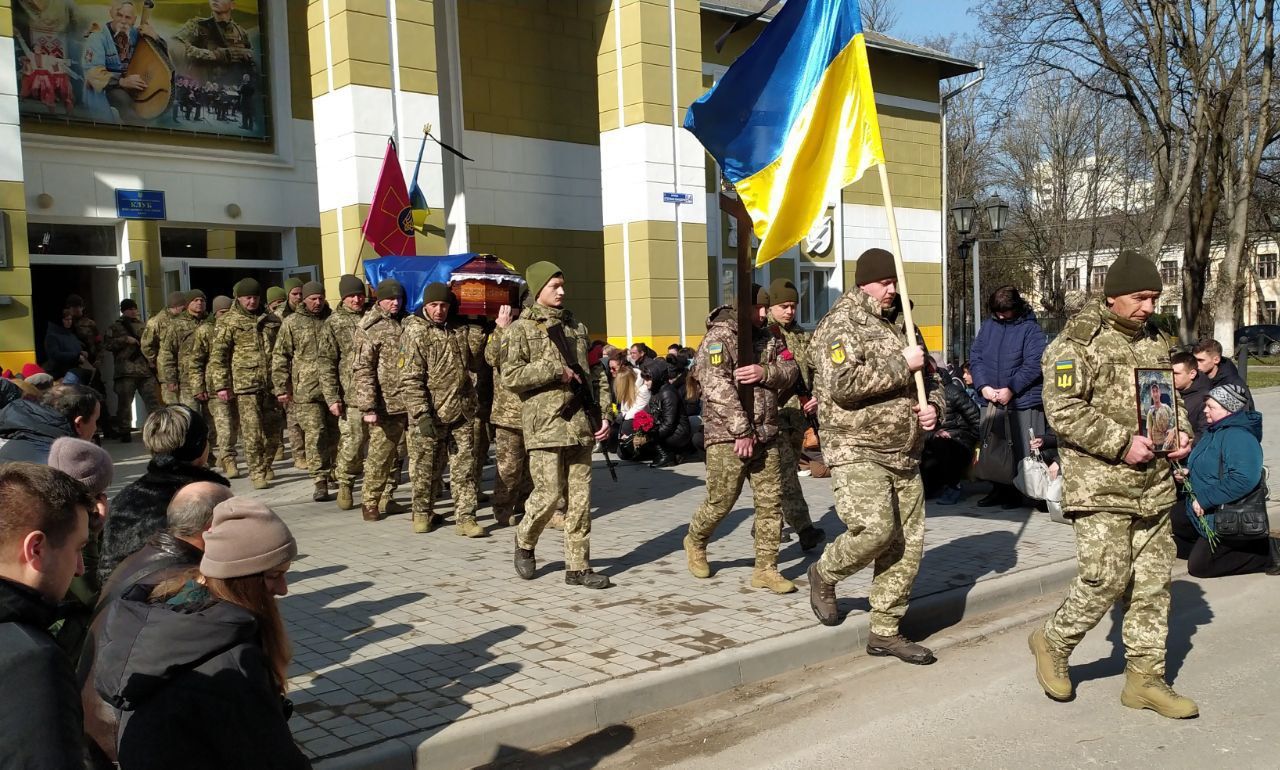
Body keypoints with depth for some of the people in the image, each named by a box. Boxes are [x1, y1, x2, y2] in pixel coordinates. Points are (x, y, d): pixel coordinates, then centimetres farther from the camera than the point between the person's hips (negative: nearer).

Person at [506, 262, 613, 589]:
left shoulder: (576, 327, 17)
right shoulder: (521, 329, 0)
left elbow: (595, 374, 19)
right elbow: (511, 375, -12)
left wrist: (604, 415, 9)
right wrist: (555, 370, -14)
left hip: (580, 425, 5)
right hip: (545, 426, -5)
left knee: (580, 498, 4)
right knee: (549, 494, -7)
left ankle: (578, 566, 12)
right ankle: (524, 543, 21)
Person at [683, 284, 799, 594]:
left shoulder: (768, 338, 15)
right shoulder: (719, 337, -9)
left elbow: (790, 368, 5)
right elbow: (717, 388, -19)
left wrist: (766, 372, -17)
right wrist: (742, 431, -20)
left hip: (765, 435, 7)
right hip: (728, 437, -7)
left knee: (771, 501, 4)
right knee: (720, 502, -1)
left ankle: (765, 569, 13)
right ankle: (695, 542, 28)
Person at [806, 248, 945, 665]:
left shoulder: (903, 324, 18)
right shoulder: (842, 323, -7)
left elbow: (930, 378, 28)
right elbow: (843, 384, -23)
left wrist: (933, 406, 5)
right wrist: (901, 366, -15)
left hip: (904, 455, 8)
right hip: (857, 451, -8)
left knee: (907, 546, 6)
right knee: (875, 529, -23)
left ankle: (885, 632, 19)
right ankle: (824, 573, 9)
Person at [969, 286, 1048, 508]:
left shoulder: (1031, 329, -6)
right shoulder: (988, 326, 9)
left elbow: (1033, 365, -13)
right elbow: (975, 357, 6)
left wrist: (1010, 390, -16)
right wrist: (983, 386, -7)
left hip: (1023, 401, -5)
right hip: (992, 400, 5)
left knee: (1023, 451, -2)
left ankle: (1022, 492, 8)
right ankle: (999, 489, 21)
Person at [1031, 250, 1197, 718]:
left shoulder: (1154, 341, 15)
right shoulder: (1076, 344, -10)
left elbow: (1170, 395, 27)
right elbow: (1063, 411, -17)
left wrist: (1180, 433, 7)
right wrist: (1121, 443, -20)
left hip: (1153, 486, 7)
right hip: (1098, 485, -7)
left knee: (1152, 583, 9)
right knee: (1106, 579, -10)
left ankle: (1145, 678, 20)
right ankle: (1053, 642, 15)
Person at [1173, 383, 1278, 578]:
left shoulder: (1238, 436, -24)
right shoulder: (1213, 431, 9)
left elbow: (1244, 479, -38)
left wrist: (1205, 500, -31)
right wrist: (1188, 472, 3)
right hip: (1204, 516, 10)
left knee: (1198, 566, -8)